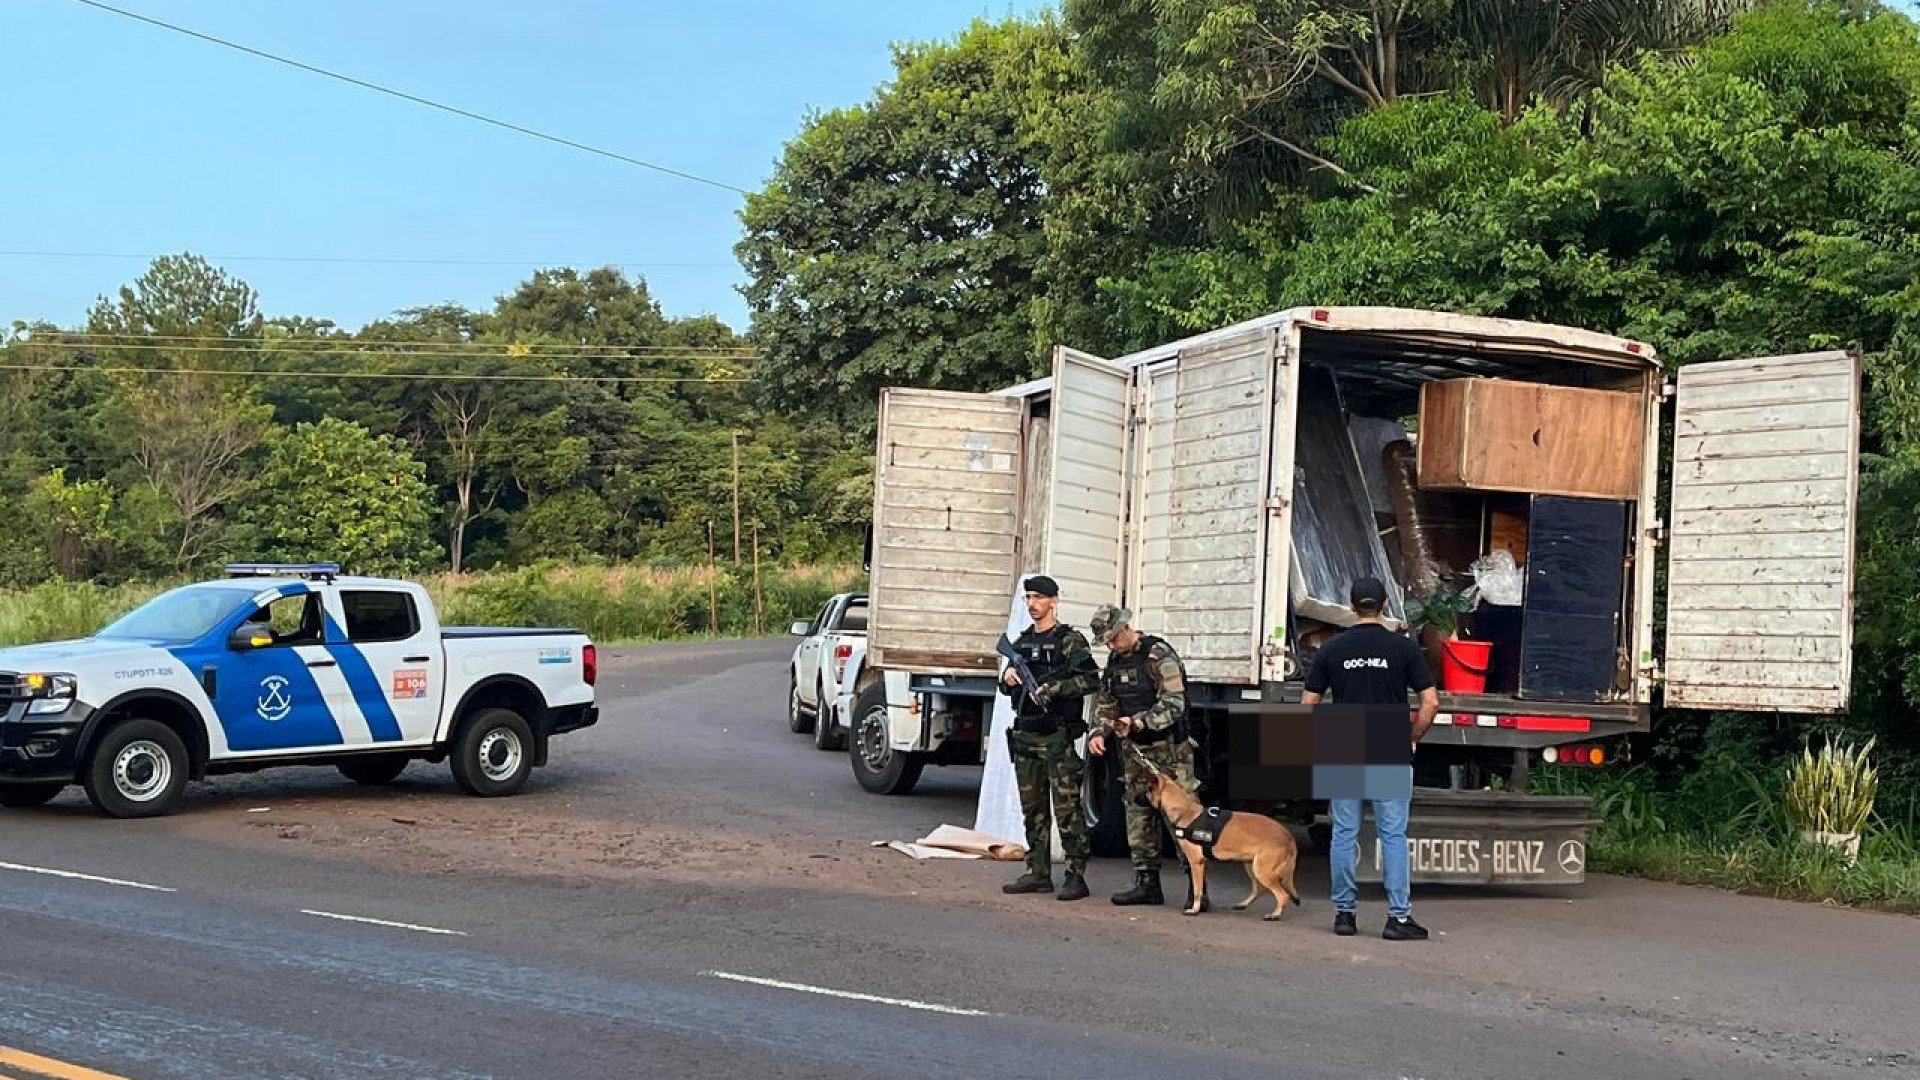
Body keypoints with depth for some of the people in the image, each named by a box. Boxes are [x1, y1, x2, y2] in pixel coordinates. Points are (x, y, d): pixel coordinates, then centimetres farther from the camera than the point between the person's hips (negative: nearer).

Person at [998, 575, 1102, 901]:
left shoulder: (1070, 641, -5)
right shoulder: (1022, 642, 16)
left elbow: (1090, 680, -16)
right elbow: (1007, 689, 24)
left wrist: (1051, 688, -21)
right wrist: (1007, 679, 1)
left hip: (1057, 736, -7)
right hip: (1025, 734, 7)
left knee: (1067, 807, -7)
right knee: (1033, 809, 10)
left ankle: (1076, 875, -5)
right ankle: (1038, 873, 16)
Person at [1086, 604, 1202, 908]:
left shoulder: (1159, 655, -14)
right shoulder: (1115, 661, 11)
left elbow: (1173, 705, -22)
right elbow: (1106, 704, 18)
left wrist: (1137, 722, -33)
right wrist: (1098, 733, 0)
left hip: (1169, 749, -8)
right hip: (1135, 751, 8)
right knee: (1138, 816, 9)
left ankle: (1197, 887, -6)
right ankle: (1147, 883, 16)